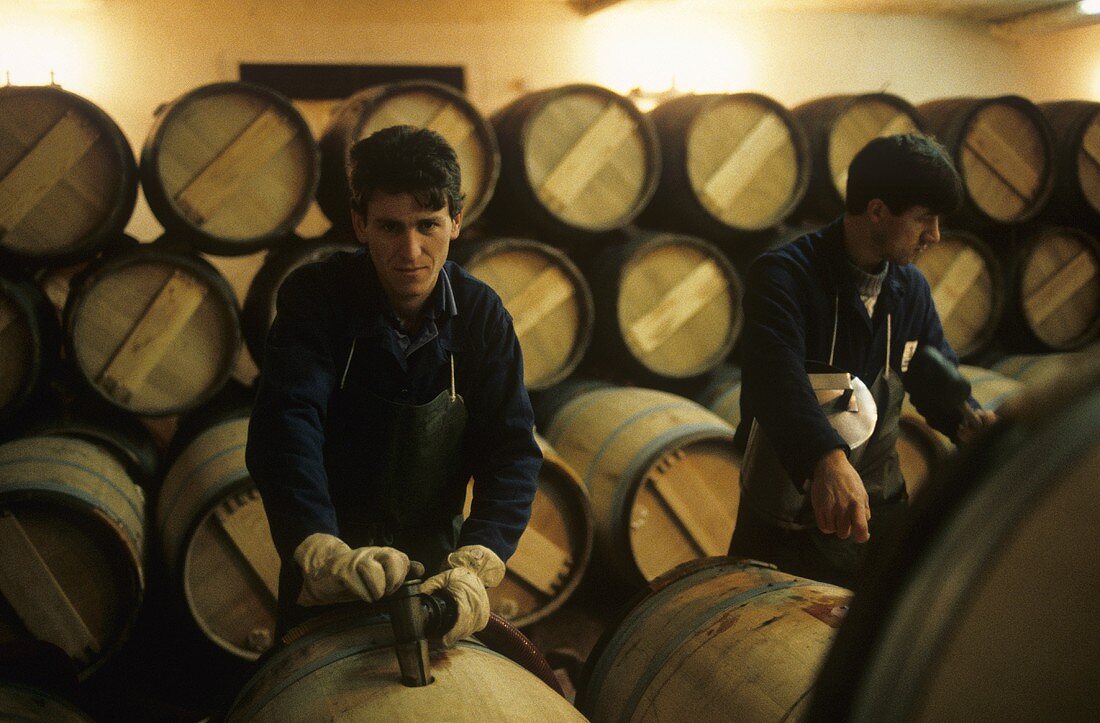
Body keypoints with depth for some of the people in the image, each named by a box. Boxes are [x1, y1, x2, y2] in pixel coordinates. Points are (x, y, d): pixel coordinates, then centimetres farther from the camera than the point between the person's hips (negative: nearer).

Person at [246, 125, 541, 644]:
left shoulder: (482, 315, -12)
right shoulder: (314, 297, -19)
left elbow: (512, 451, -19)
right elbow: (284, 427, -32)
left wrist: (475, 567, -38)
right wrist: (325, 552, -50)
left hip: (435, 558, 2)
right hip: (323, 567, -2)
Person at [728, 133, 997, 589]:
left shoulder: (911, 287, 6)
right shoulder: (783, 275, -18)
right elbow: (776, 375, -36)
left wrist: (967, 421, -9)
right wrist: (827, 459, -53)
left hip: (877, 511, 7)